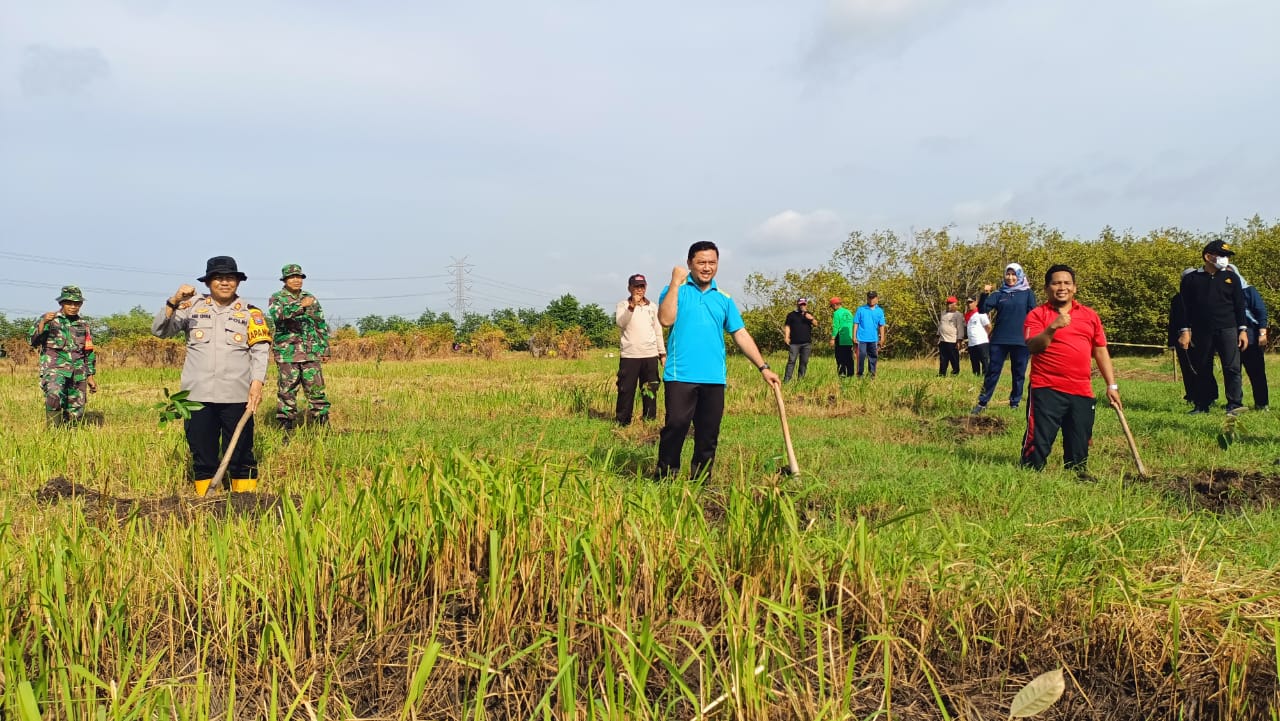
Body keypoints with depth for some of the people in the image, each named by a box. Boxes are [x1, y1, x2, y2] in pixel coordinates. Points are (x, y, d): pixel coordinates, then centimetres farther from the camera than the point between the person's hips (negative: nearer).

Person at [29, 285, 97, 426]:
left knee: (75, 413, 2)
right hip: (54, 368, -4)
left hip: (78, 373, 4)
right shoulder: (49, 320, 4)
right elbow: (34, 341, -9)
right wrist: (42, 322, -24)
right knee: (54, 395, -33)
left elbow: (89, 352, 21)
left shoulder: (83, 325, 15)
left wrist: (91, 376, 17)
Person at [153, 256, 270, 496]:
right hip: (198, 395, 2)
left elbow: (261, 350, -1)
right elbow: (159, 330, 5)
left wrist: (257, 382, -16)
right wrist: (174, 302, -11)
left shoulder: (250, 312, 7)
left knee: (241, 455, 2)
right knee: (202, 454, 8)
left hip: (236, 396, -1)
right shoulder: (193, 306, 10)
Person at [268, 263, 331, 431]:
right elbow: (276, 314, -21)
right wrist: (300, 306, -32)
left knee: (317, 390, 2)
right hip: (287, 353, -3)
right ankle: (286, 430, 8)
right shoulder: (277, 298, 2)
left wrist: (325, 349, 14)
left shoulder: (311, 299, 13)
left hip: (311, 353, 3)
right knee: (287, 392, 1)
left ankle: (324, 427, 7)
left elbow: (321, 325, 18)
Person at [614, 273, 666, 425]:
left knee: (650, 390, 5)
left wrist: (663, 353, 14)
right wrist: (632, 306, -27)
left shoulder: (652, 307, 14)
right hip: (629, 355, -3)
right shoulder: (623, 305, 3)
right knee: (626, 389, -2)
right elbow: (620, 323, -16)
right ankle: (622, 421, 5)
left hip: (650, 355, 3)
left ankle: (650, 420, 13)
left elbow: (658, 331, 18)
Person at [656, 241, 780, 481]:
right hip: (681, 375, -4)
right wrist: (675, 283, -12)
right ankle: (665, 477, 4)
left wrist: (763, 367, 7)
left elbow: (741, 335, 13)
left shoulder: (724, 298, 15)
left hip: (714, 378, 4)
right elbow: (666, 319, -14)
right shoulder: (676, 290, 5)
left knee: (709, 433, 7)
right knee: (676, 426, -9)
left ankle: (701, 479, 20)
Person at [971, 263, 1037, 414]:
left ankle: (1015, 403, 16)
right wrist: (984, 294, -19)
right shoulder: (999, 295, 9)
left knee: (1019, 373, 6)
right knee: (992, 371, 2)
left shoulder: (1028, 293, 6)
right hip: (999, 340, 1)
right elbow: (982, 309, -1)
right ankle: (982, 403, 5)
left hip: (1020, 340, -1)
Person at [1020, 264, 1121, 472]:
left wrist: (1111, 385, 11)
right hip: (1047, 390, -4)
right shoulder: (1037, 314, 0)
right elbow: (1032, 347, -14)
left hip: (1082, 392, 4)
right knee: (1039, 443, -7)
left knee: (1079, 449, 8)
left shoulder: (1090, 315, 13)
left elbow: (1101, 351, 16)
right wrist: (1053, 327, -29)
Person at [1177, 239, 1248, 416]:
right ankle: (1201, 406, 12)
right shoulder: (1191, 279, 5)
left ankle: (1235, 404, -8)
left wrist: (1243, 330, 2)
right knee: (1202, 370, 6)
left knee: (1232, 368, -8)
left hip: (1227, 330, 0)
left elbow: (1239, 306, 9)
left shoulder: (1231, 278, 9)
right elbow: (1185, 307, 4)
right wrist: (1185, 331, -3)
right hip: (1201, 333, 0)